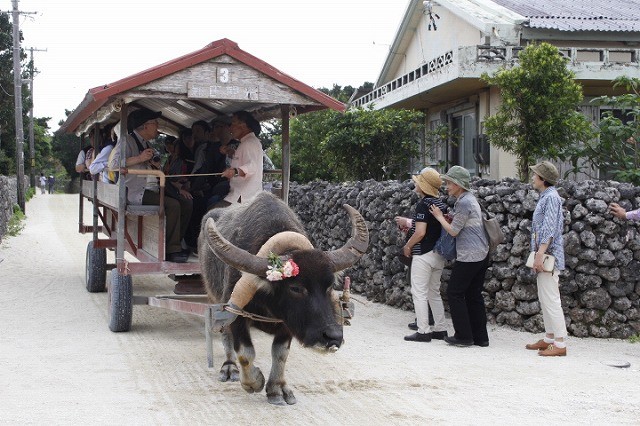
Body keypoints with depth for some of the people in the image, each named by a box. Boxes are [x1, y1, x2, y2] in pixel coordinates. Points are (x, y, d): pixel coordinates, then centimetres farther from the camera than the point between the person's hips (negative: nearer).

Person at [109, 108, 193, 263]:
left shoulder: (146, 144, 24)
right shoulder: (127, 141, -3)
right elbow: (113, 164, -18)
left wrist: (156, 166, 6)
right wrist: (139, 158, -23)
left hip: (152, 190, 9)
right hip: (135, 192, -9)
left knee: (186, 204, -4)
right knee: (173, 205, -26)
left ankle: (173, 245, -2)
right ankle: (171, 250, -19)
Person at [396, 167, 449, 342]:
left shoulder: (423, 204, -16)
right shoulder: (440, 204, 8)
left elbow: (420, 232, -22)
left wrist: (408, 246, -6)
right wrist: (407, 222, 27)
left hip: (424, 254, -8)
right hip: (439, 254, 8)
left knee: (419, 293, -1)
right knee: (434, 292, 16)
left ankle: (423, 331, -1)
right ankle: (440, 329, 19)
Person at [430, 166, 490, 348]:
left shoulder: (464, 203, -16)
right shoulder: (470, 198, 15)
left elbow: (453, 231, -12)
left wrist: (439, 217, 1)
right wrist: (447, 217, 10)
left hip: (469, 257, -10)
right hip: (482, 255, 10)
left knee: (455, 292, -1)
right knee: (474, 295, 12)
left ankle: (463, 336, 1)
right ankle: (480, 337, 14)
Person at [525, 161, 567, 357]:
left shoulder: (551, 197, -15)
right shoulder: (545, 197, 16)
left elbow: (549, 229, -22)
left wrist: (539, 254, -26)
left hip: (549, 254, -11)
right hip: (544, 255, 11)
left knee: (551, 300, -10)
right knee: (545, 298, 16)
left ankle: (560, 344, -8)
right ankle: (549, 338, 24)